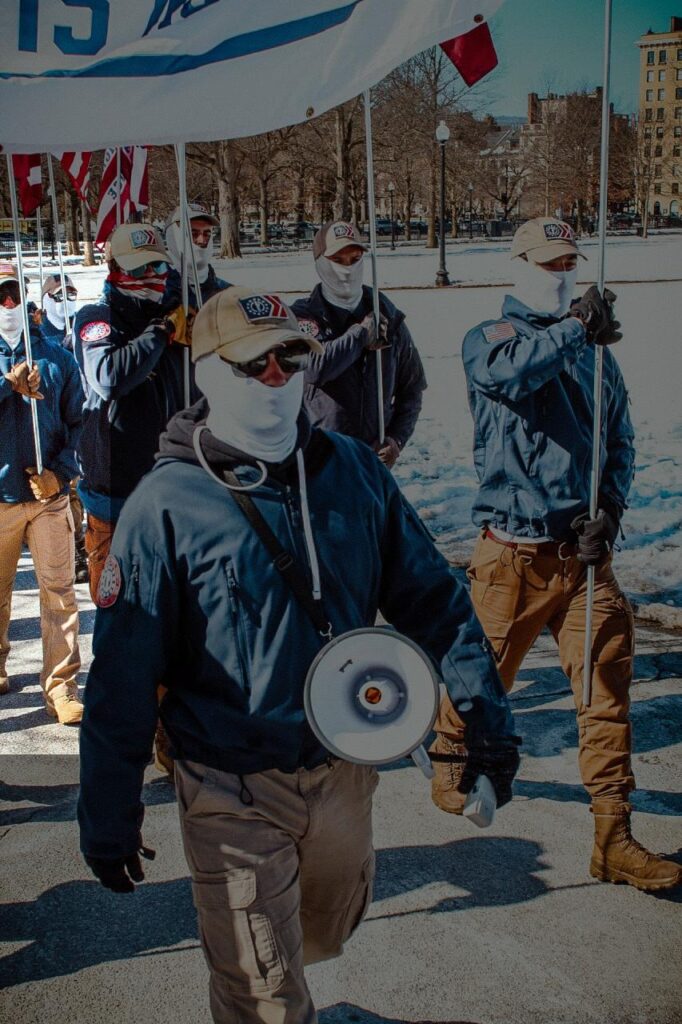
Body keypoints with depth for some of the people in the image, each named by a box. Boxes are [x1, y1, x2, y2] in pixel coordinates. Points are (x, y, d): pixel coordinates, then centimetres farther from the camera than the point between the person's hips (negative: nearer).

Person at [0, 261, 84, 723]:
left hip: (49, 495, 0)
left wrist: (61, 471, -7)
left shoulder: (57, 357, 8)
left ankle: (61, 686, 4)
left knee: (59, 593, -2)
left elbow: (79, 421, 6)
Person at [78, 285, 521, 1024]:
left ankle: (239, 958, 58)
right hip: (236, 790, -4)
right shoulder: (165, 506, -15)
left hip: (344, 767, 5)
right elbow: (121, 678, -12)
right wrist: (108, 820, -7)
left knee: (327, 933, 28)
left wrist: (484, 713, -1)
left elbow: (430, 596, 3)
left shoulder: (353, 472, -4)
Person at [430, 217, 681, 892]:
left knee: (607, 686, -1)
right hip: (514, 548, -3)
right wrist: (572, 328, -34)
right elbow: (504, 372, -24)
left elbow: (619, 442, 11)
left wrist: (609, 512, -4)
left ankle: (613, 839, 6)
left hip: (583, 550, 3)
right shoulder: (487, 338, 2)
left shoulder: (595, 351, 13)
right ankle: (450, 760, 41)